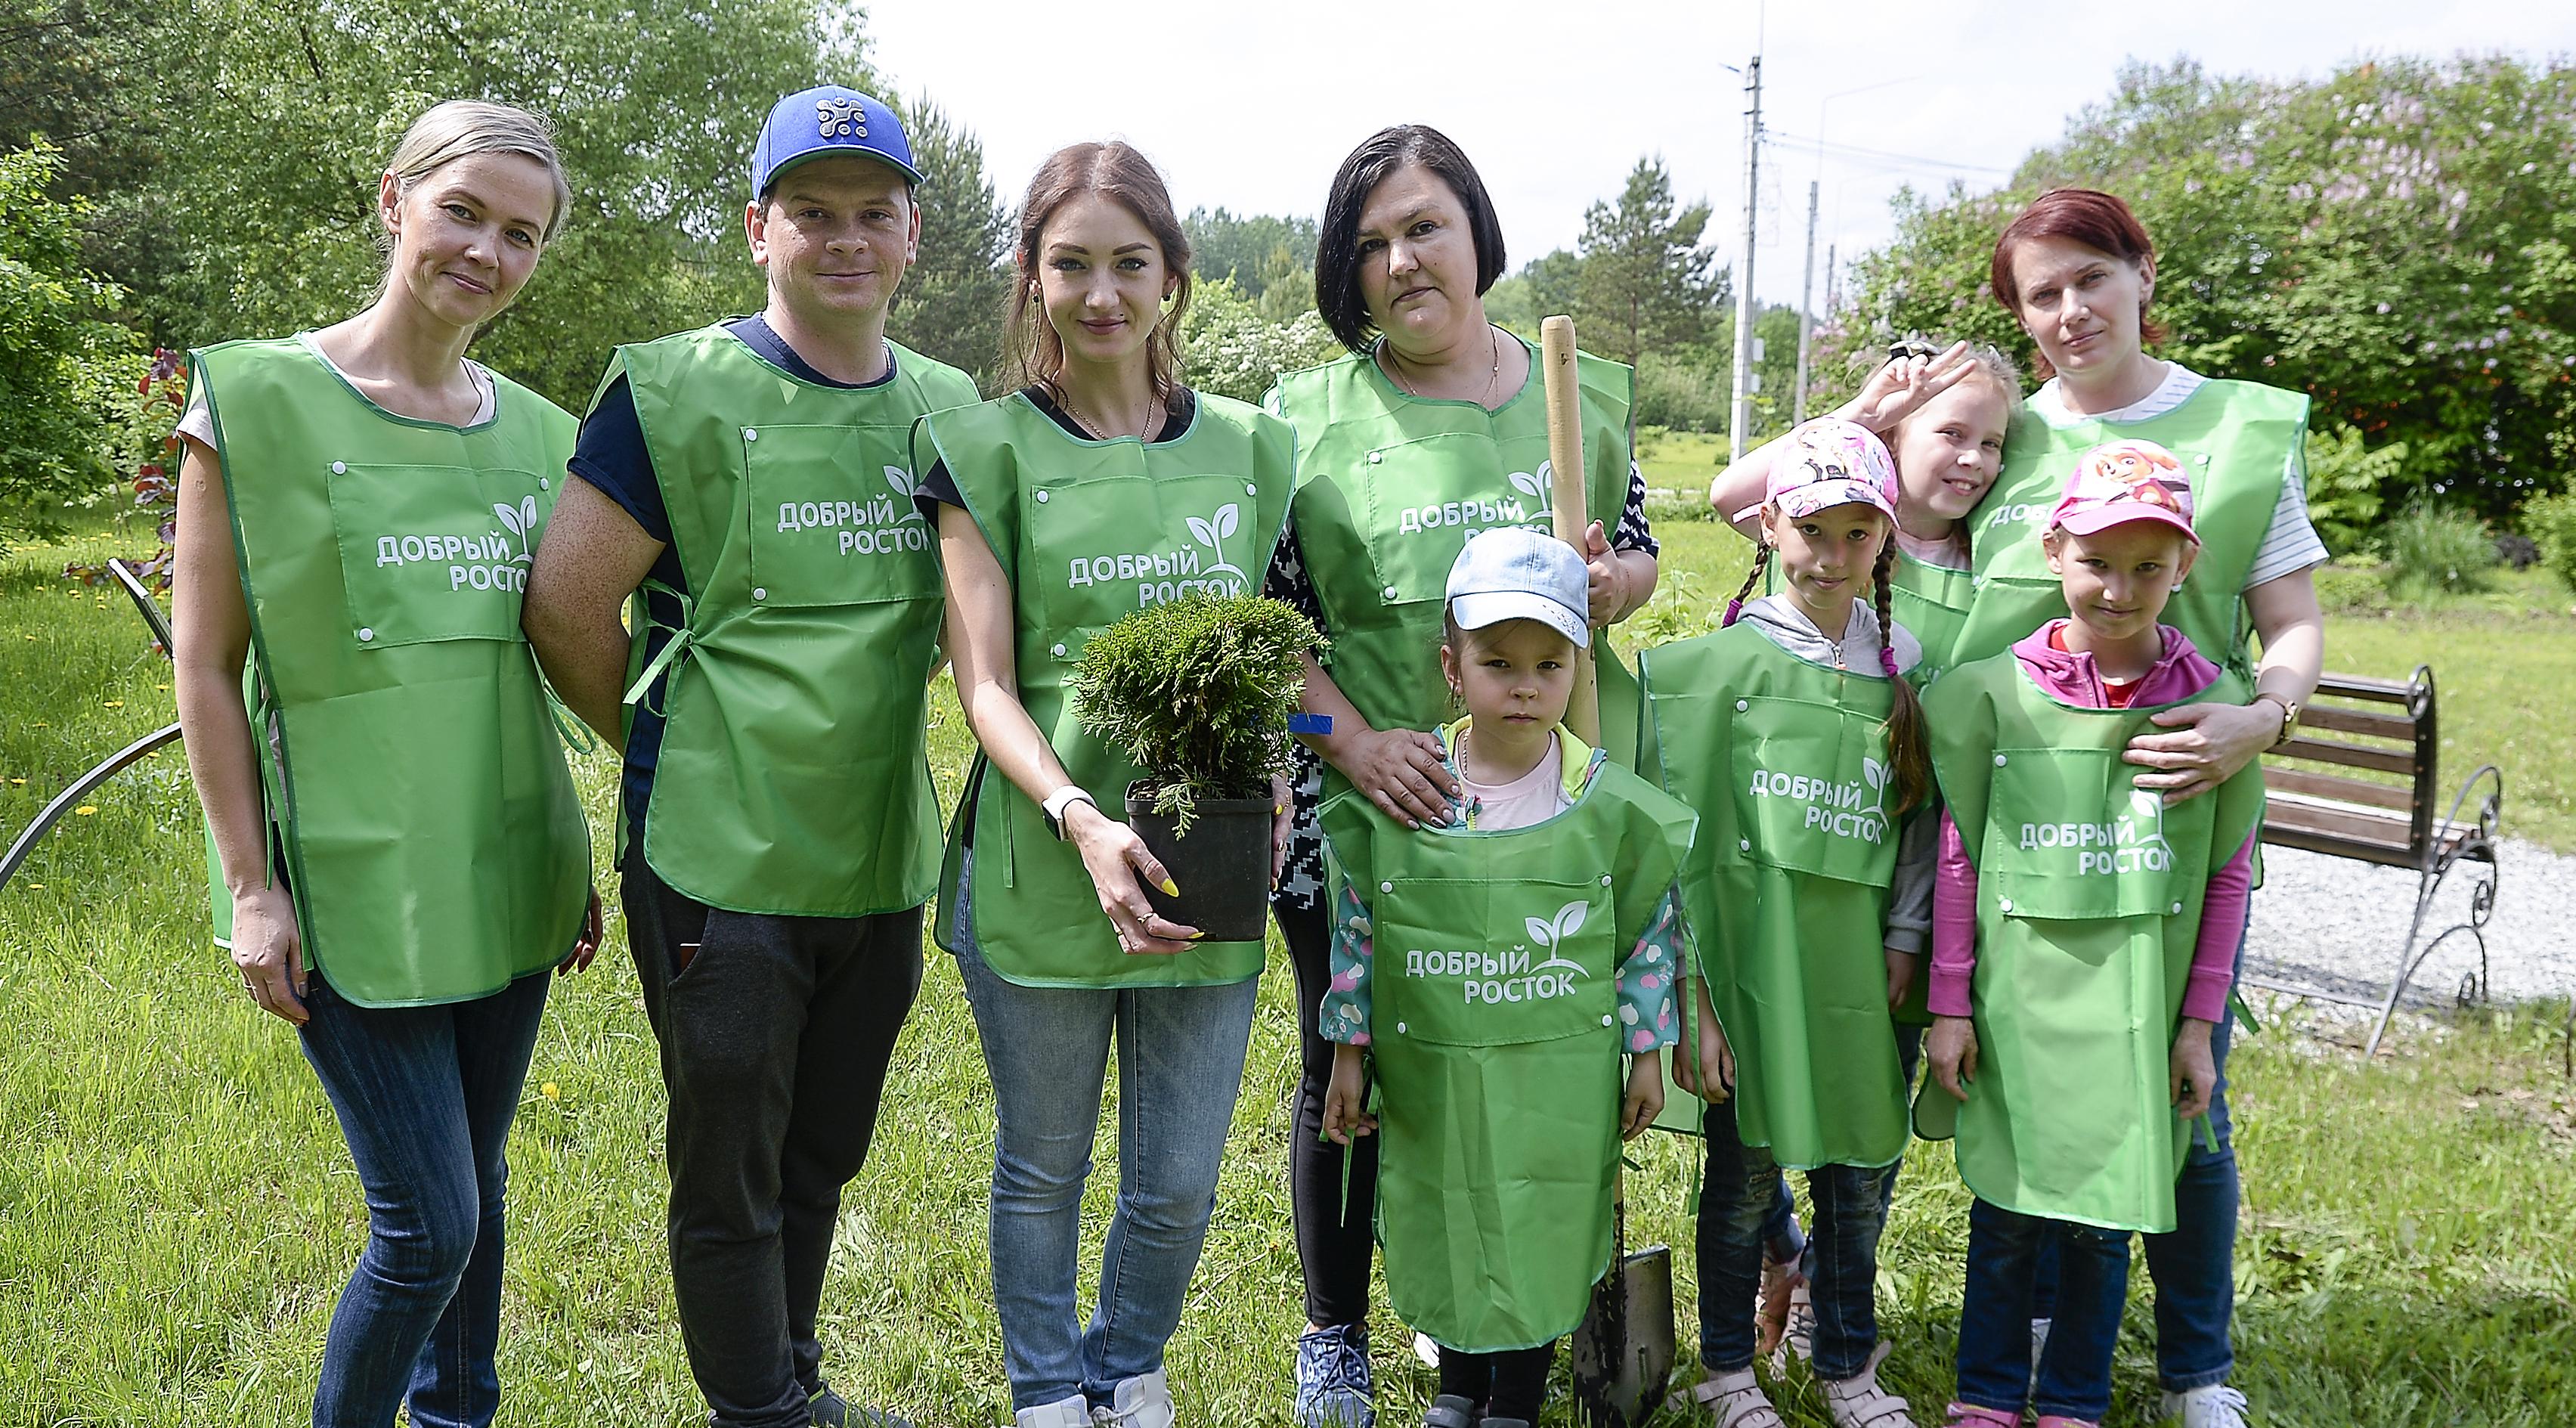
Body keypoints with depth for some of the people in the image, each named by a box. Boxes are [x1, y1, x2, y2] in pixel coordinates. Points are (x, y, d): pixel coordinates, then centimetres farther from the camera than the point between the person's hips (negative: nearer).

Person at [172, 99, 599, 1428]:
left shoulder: (536, 433, 7)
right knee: (430, 1222, -3)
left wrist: (574, 863, 15)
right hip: (353, 882, -5)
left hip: (504, 874, 5)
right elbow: (206, 666, -6)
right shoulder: (253, 399, -7)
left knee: (477, 1185, 15)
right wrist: (251, 889, -9)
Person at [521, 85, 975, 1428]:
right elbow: (565, 603, -10)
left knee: (821, 1158, 21)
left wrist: (860, 727, 8)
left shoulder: (948, 408, 6)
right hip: (723, 859, -5)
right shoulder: (679, 394, -9)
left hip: (882, 858, 5)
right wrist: (681, 751, -1)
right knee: (731, 1177, 8)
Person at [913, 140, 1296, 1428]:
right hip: (1042, 871, -2)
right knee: (1043, 1169, 14)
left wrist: (1272, 781, -8)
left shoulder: (1247, 447, 7)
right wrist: (1083, 820, -22)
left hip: (1205, 874, 3)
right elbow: (986, 685, -7)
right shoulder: (990, 449, -2)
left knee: (1179, 1185, 13)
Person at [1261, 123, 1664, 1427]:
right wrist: (1350, 737, -15)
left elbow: (1640, 554, 16)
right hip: (1362, 805, -2)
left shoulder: (1586, 394, 7)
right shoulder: (1305, 417, -2)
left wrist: (1615, 582, -7)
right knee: (1344, 1075, 12)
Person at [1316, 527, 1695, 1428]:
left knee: (1544, 1234, 12)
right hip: (1433, 1077, 1)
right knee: (1444, 1228, 17)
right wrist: (1349, 1053, 3)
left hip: (1558, 1082, -1)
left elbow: (1652, 936, 0)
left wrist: (1646, 1054, 3)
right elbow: (1359, 929, -1)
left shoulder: (1609, 805, -11)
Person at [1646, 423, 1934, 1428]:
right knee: (1747, 1171, 7)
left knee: (1862, 1168, 11)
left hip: (1857, 964, 3)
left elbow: (1921, 816, 13)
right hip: (1752, 951, -3)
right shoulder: (1726, 663, -6)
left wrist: (1902, 941, 3)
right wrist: (1688, 992, -9)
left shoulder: (1901, 665, 6)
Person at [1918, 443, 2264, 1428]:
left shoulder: (2213, 706, -3)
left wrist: (2199, 1022, 3)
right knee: (2007, 1207, 10)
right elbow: (1959, 859, 0)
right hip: (2014, 1003, 0)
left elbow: (2227, 877, 3)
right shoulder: (1995, 693, -5)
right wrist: (1950, 1005, 1)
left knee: (2104, 1217, 9)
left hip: (2135, 1012, 1)